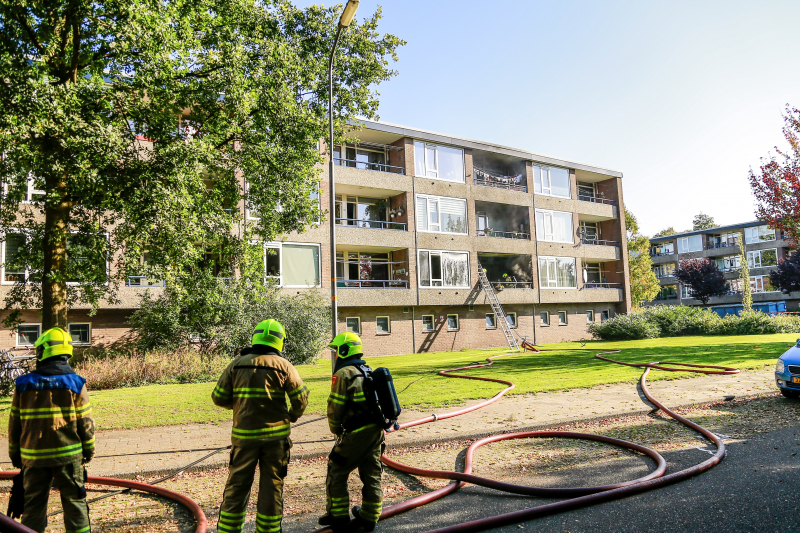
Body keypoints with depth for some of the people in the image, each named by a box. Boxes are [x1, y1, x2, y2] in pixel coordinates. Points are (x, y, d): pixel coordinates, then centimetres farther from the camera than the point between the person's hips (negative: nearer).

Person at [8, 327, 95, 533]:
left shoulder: (24, 384, -3)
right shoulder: (75, 384, -8)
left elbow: (14, 423, 3)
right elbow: (85, 422, -5)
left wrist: (14, 453, 16)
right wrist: (89, 449, 8)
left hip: (33, 456, 2)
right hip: (68, 455, -1)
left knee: (34, 503, 14)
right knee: (74, 501, 8)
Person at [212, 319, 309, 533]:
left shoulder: (237, 364, 0)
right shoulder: (283, 366, -5)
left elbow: (219, 397, 2)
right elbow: (301, 398, -5)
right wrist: (293, 415, 14)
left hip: (244, 435, 1)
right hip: (276, 435, -1)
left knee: (237, 485, 12)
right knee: (271, 486, 10)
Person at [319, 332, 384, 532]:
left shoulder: (344, 374, -10)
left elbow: (335, 406, -10)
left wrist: (335, 429, 7)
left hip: (358, 432, -8)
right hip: (376, 429, 8)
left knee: (337, 471, 7)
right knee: (371, 474, 15)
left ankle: (338, 517, 15)